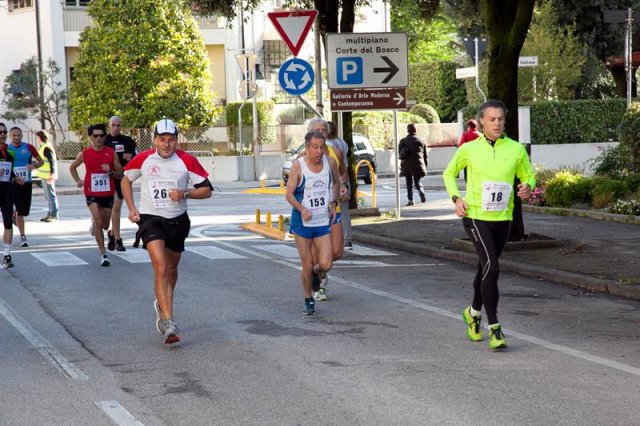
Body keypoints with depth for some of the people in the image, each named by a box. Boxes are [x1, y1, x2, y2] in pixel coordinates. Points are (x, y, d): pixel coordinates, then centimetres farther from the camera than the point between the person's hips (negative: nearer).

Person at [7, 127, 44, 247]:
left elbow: (41, 161, 8)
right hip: (14, 183, -2)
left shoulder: (28, 147, 1)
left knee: (24, 210, 10)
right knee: (20, 210, -10)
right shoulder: (7, 149, -2)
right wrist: (14, 178, -14)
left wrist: (34, 166, -14)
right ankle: (23, 236, -7)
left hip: (27, 182, 2)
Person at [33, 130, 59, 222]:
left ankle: (54, 215, -4)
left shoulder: (47, 148, -16)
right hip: (44, 175, 10)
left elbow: (52, 161, -23)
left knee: (51, 195, -7)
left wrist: (52, 174, -29)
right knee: (48, 196, 15)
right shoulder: (42, 147, 16)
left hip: (48, 176, -10)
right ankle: (50, 214, 22)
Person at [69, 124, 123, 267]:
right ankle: (103, 254, -10)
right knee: (98, 221, -16)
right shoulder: (84, 154, -1)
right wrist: (78, 180, 3)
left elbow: (120, 173, 3)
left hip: (108, 192, 2)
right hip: (92, 192, -2)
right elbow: (72, 167, 17)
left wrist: (111, 171, -17)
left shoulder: (111, 153, -2)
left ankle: (94, 225, 51)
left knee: (105, 225, 13)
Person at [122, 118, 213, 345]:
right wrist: (131, 208, 4)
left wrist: (185, 194, -19)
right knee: (160, 268, -19)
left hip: (178, 220, 2)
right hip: (150, 219, -2)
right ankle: (168, 322, -24)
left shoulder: (187, 161, -6)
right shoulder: (143, 159, -5)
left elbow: (207, 190, -2)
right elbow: (126, 180, 13)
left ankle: (162, 305, 44)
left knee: (171, 270, 16)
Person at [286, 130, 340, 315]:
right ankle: (309, 301, 22)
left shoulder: (329, 162, -1)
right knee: (307, 266, 2)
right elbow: (289, 193, -9)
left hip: (323, 221, 3)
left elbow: (336, 182, 19)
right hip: (302, 222, -3)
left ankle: (315, 272, 27)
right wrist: (302, 209, -26)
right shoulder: (298, 165, -12)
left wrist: (333, 203, 7)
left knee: (325, 264, -9)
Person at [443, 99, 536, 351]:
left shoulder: (516, 149, 0)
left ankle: (473, 313, 43)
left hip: (503, 218, 3)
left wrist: (528, 187, -11)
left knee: (486, 268, 18)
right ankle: (494, 328, -14)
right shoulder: (469, 149, -2)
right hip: (475, 216, -3)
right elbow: (449, 173, 12)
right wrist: (456, 198, -4)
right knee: (491, 268, -18)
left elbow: (528, 176, 13)